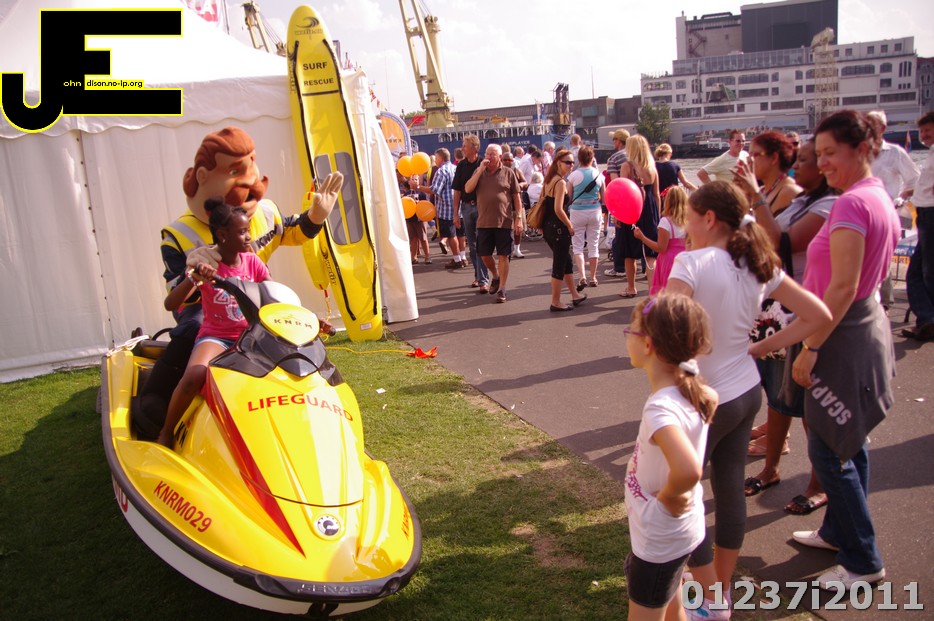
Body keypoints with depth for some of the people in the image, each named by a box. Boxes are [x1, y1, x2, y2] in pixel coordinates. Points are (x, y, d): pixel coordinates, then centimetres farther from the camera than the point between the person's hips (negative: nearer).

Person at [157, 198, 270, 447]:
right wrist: (194, 279, -37)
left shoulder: (252, 262, 1)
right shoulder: (207, 264, -9)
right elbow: (170, 304, -18)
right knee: (194, 376, -34)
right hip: (215, 336, -3)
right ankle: (166, 433, -8)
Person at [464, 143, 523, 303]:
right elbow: (467, 189, -6)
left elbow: (516, 197, 2)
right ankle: (495, 276, 37)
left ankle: (502, 289, 9)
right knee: (484, 255, 10)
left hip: (504, 222, -3)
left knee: (503, 256, 0)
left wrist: (518, 218, -4)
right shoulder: (479, 172, 9)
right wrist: (480, 170, -11)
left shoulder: (508, 173, 1)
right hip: (484, 222, 3)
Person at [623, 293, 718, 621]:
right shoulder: (689, 387, -7)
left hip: (659, 541, -8)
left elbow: (689, 470, -49)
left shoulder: (660, 409, -33)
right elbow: (711, 399, 17)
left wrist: (669, 496, -28)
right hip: (680, 531, 8)